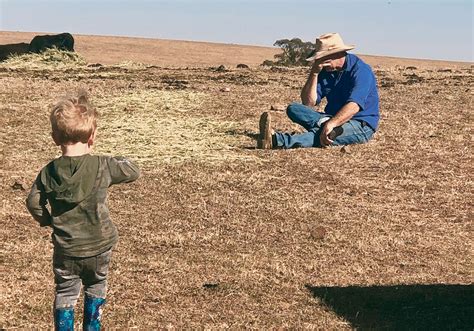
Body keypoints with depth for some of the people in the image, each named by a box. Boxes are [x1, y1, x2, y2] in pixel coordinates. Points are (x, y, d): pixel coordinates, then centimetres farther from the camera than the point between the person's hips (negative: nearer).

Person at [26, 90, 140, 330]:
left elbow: (33, 202, -4)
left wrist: (46, 220, 14)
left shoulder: (48, 172, -10)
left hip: (65, 249, 0)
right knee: (96, 287, 24)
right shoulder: (103, 166, -16)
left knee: (65, 293, 17)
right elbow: (133, 172, -3)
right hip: (99, 247, 0)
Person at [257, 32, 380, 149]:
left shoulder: (360, 70, -14)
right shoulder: (326, 70, 6)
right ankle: (324, 123, -39)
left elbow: (354, 106, -30)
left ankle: (276, 140, -56)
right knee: (293, 109, -11)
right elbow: (308, 103, -1)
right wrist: (314, 73, -11)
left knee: (327, 133, -39)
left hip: (362, 125, -7)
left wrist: (331, 124, -44)